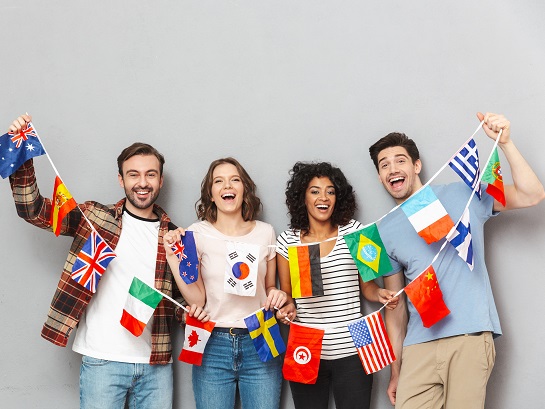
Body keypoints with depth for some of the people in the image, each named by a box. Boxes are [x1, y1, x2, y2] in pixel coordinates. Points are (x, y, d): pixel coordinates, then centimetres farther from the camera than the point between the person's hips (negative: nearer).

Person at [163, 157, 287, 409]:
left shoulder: (265, 232, 4)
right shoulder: (197, 233, -2)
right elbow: (197, 300, -6)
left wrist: (277, 295, -5)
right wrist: (174, 258, -14)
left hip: (260, 343, 1)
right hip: (213, 344, -1)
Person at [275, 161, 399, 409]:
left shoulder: (354, 232, 2)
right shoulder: (287, 241, 3)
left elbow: (366, 285, 8)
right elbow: (287, 293, 12)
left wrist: (379, 294, -12)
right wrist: (287, 306, -9)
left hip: (351, 351, 0)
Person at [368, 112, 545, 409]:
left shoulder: (461, 195, 6)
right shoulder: (384, 232, 12)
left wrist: (505, 142, -12)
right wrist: (395, 371, 13)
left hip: (470, 337, -2)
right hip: (419, 345, 2)